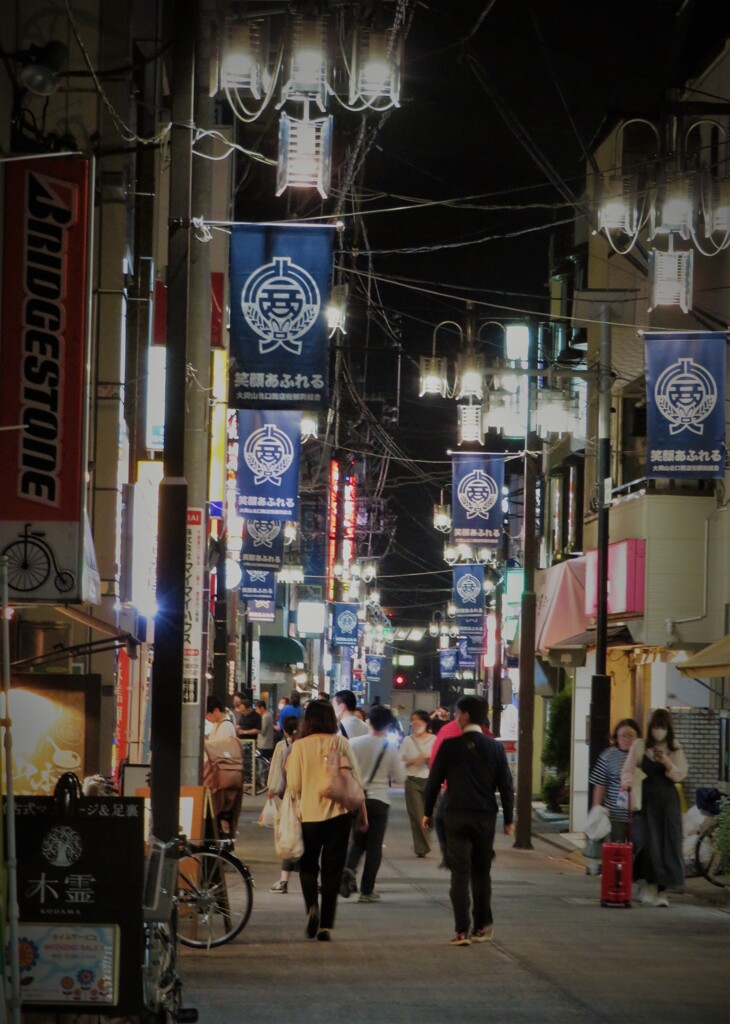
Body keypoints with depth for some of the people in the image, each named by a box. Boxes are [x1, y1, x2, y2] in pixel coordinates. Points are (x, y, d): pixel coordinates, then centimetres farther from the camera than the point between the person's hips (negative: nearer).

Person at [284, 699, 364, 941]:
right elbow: (356, 780, 0)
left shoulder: (300, 746, -8)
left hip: (309, 813, -1)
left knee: (308, 865, 17)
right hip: (338, 814, 1)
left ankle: (312, 906, -8)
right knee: (332, 869, 8)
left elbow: (293, 785, -6)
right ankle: (326, 925, 5)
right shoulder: (342, 744, -4)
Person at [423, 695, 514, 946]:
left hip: (457, 816, -2)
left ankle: (462, 931, -9)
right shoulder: (495, 748, 3)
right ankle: (482, 927, 19)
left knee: (460, 873, -2)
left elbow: (434, 780, -1)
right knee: (482, 873, 15)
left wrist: (427, 812, 10)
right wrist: (508, 819, 12)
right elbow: (505, 785, 5)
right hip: (486, 817, 2)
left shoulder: (450, 746, -4)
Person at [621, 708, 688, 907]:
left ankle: (661, 890, 2)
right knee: (646, 841, -15)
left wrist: (667, 763, -16)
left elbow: (680, 775, 2)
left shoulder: (675, 749, 8)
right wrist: (628, 781, -25)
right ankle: (646, 885, -4)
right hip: (646, 800, -2)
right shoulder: (640, 746, 2)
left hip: (667, 801, 2)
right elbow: (628, 769, -3)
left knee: (666, 844, -4)